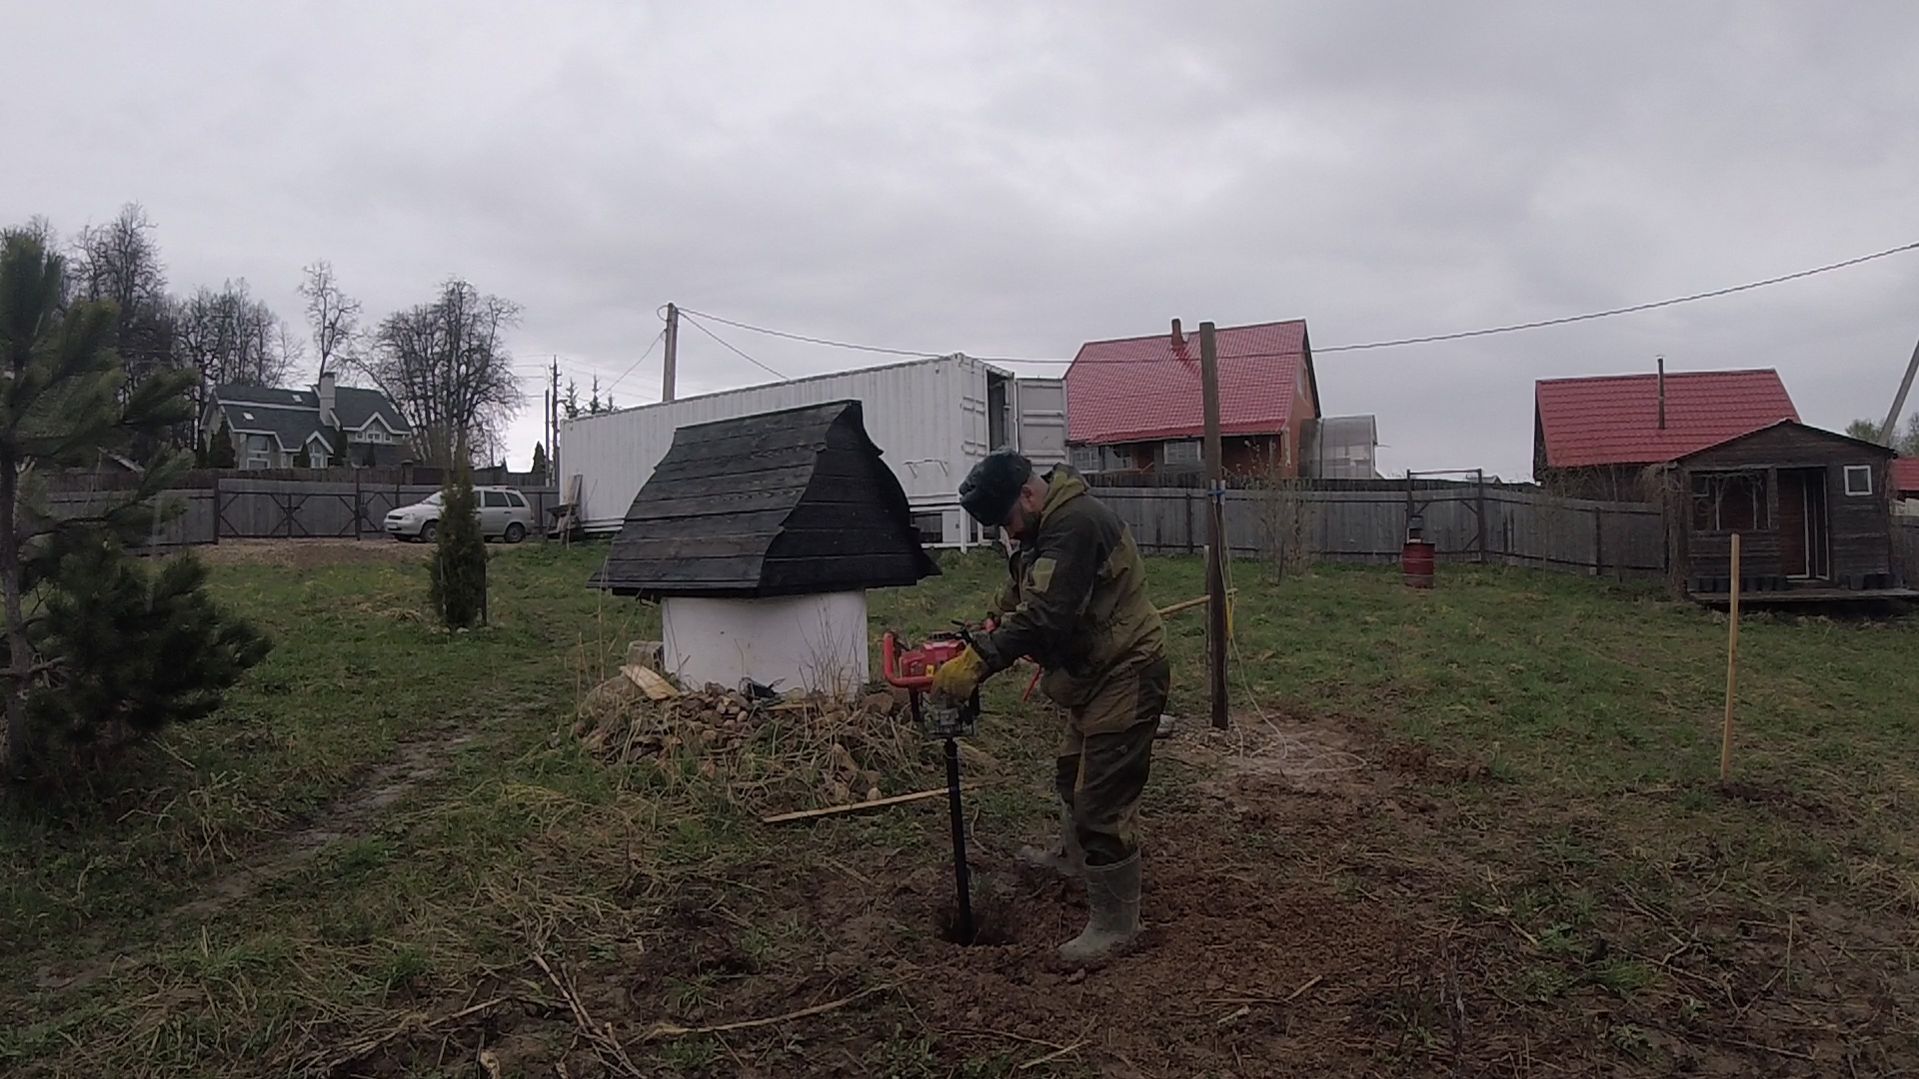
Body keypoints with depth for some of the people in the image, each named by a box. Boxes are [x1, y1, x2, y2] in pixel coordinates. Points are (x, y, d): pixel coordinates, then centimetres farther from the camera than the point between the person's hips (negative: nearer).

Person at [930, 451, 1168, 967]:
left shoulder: (1076, 522, -26)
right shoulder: (1044, 527, 8)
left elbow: (1043, 616, -34)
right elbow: (1015, 604, 12)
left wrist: (979, 661, -34)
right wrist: (975, 647, 2)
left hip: (1125, 677, -11)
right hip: (1093, 674, 11)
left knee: (1101, 803, -6)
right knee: (1072, 774, 27)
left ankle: (1113, 925, 9)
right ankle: (1074, 858, 51)